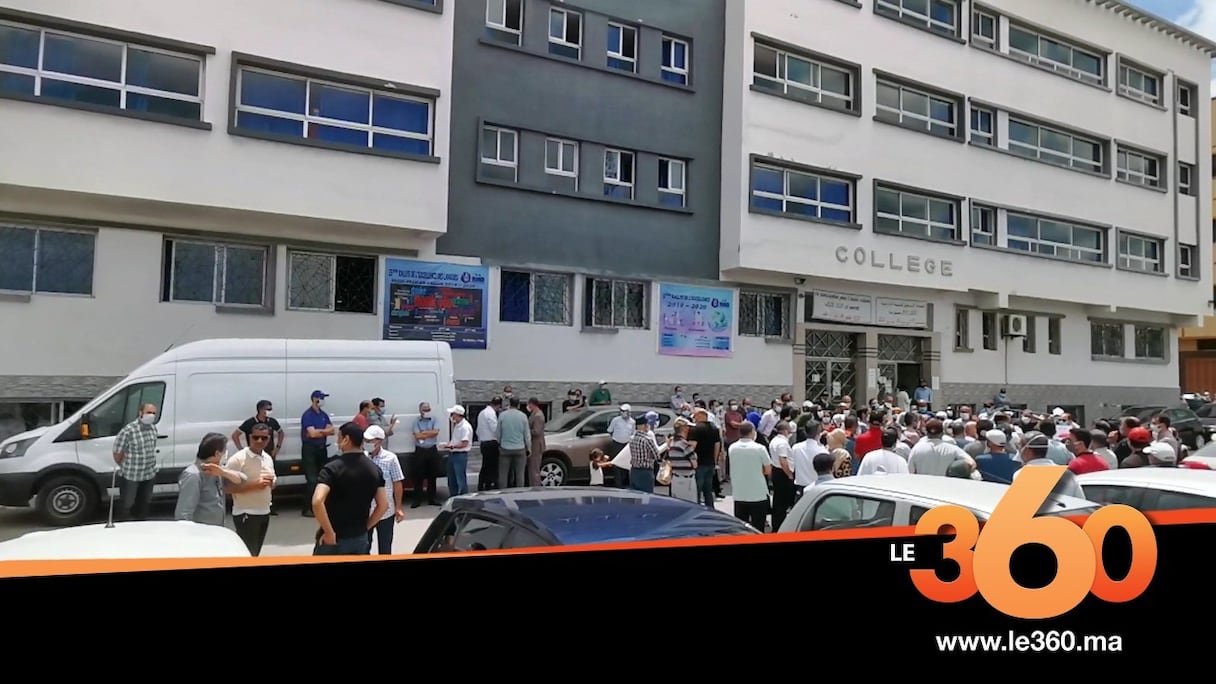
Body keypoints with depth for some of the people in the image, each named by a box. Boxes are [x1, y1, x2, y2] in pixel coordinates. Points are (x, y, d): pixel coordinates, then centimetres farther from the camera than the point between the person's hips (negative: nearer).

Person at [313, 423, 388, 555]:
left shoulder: (333, 468, -15)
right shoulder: (374, 469, 1)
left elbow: (317, 502, -29)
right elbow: (383, 505, 3)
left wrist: (329, 532, -20)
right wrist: (365, 527, 10)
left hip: (333, 539, -4)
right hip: (360, 538, 5)